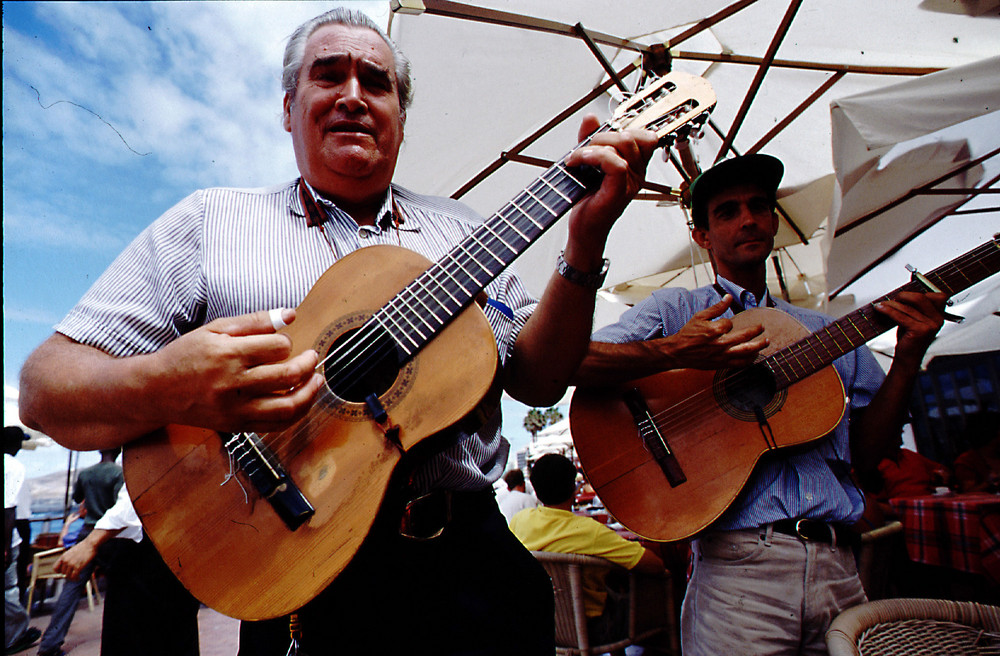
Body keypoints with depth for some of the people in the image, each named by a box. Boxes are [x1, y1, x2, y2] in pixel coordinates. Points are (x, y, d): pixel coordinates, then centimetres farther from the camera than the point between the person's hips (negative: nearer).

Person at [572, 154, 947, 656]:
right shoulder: (673, 309, 2)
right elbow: (572, 362, -13)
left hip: (836, 568, 5)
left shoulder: (825, 332, 17)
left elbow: (866, 453, 12)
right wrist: (672, 352, -26)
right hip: (738, 565, -4)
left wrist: (908, 359, 0)